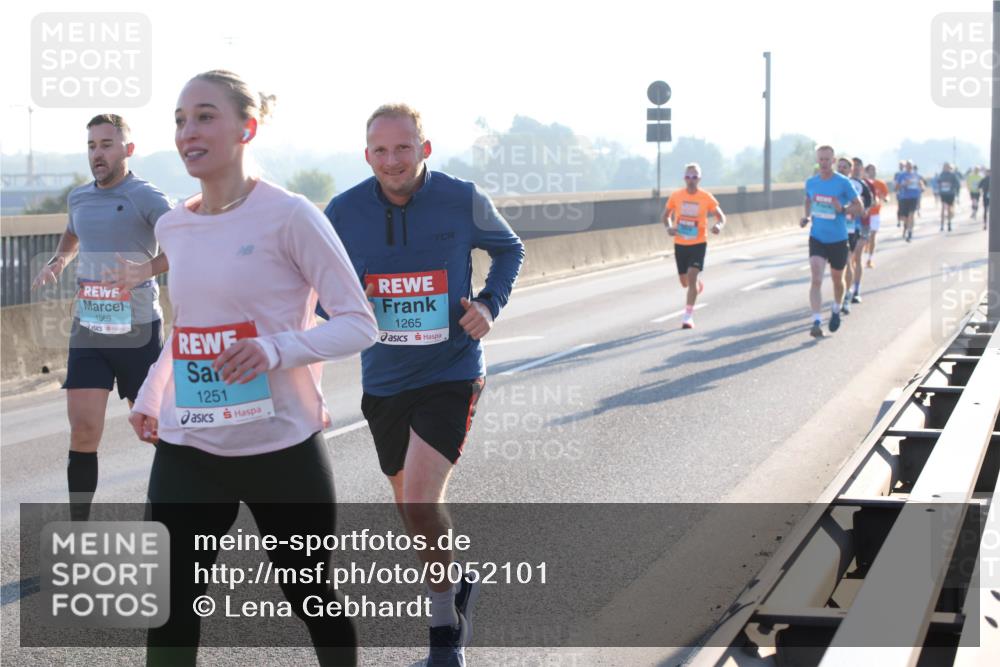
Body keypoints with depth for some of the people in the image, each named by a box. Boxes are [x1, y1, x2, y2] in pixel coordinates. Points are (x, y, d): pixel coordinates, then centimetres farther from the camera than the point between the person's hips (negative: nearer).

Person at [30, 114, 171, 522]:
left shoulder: (145, 197, -9)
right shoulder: (79, 198, 9)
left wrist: (141, 271, -28)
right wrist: (57, 262, 12)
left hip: (138, 331, -4)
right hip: (88, 331, 4)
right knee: (83, 430, -4)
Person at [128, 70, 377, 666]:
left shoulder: (289, 216, -11)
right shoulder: (172, 229, 8)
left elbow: (359, 324, -12)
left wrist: (276, 350, -27)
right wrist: (149, 399, 10)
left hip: (283, 448, -4)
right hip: (187, 453, 5)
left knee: (309, 596, 12)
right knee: (170, 614, 1)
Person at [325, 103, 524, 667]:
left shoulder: (464, 201, -10)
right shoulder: (343, 212, -6)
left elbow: (509, 249, 10)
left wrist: (491, 304, -7)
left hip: (451, 374, -4)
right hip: (384, 381, 4)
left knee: (421, 503, -18)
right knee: (413, 507, 16)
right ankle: (459, 583, 45)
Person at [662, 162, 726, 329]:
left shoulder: (707, 198, -8)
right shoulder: (676, 196, -3)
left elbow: (721, 216, 1)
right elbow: (666, 215, 10)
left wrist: (719, 225, -23)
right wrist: (669, 227, -12)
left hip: (698, 243, -3)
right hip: (680, 244, 3)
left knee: (692, 276, -18)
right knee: (685, 282, 11)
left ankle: (688, 316, -12)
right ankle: (698, 285, 49)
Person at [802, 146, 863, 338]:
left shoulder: (843, 183, -10)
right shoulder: (811, 182, 1)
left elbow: (858, 207, -5)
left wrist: (842, 209, -23)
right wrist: (807, 216, 3)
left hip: (838, 239, -1)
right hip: (817, 237, 1)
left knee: (837, 279, 15)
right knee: (816, 279, -15)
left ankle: (836, 310, 43)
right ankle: (816, 322, -19)